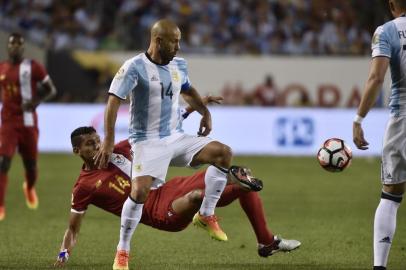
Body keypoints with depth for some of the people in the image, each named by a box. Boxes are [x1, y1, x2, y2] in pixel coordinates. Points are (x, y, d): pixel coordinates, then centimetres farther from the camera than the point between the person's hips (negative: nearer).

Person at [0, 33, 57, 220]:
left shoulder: (33, 67, -5)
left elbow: (51, 90, -3)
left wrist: (36, 101, -19)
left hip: (28, 123, -1)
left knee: (30, 164, 11)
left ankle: (29, 188, 47)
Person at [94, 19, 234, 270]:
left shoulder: (179, 65, 8)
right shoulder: (135, 67, -13)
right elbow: (113, 101, -18)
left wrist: (205, 112, 13)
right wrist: (108, 142, -24)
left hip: (177, 137, 6)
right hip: (148, 142, -6)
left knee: (223, 152, -11)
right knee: (139, 191, -23)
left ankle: (206, 215, 1)